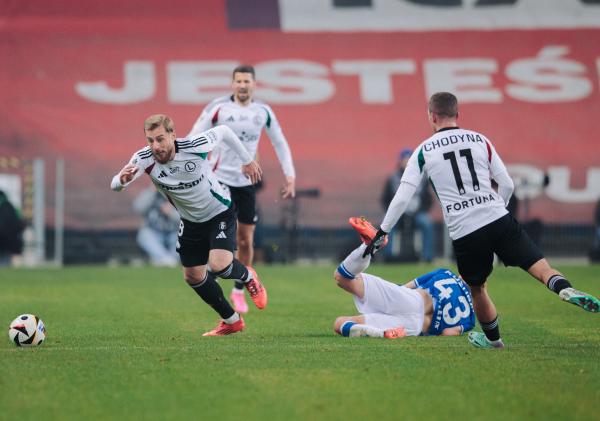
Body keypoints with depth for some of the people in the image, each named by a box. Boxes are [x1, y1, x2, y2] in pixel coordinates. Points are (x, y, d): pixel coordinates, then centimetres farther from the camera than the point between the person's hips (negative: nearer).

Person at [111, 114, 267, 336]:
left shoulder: (194, 146, -30)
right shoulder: (144, 159, -23)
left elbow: (223, 131, -10)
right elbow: (115, 185, -35)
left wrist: (247, 161, 1)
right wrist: (122, 179, -59)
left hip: (219, 213, -5)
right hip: (190, 222, 5)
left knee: (219, 266, -23)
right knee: (194, 277, 10)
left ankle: (247, 276, 14)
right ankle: (231, 321, 31)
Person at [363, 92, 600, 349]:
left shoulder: (423, 151, 7)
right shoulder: (480, 141, 11)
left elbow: (402, 197, 3)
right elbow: (507, 185, 12)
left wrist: (382, 232, 12)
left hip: (463, 233, 0)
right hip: (499, 220, 0)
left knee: (476, 288, 20)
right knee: (539, 265, -4)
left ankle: (492, 338, 34)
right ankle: (565, 289, -33)